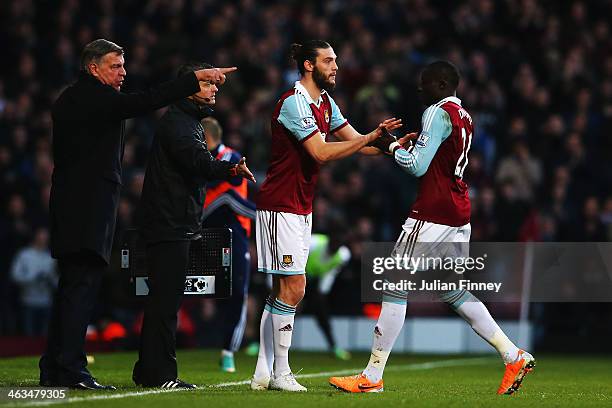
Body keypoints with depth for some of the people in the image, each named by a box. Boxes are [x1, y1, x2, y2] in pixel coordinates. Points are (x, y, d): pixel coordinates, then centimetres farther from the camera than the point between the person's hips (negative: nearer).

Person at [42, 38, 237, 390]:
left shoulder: (66, 100, 18)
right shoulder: (95, 97, -11)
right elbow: (143, 102, -22)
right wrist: (195, 77, -20)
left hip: (67, 203, 10)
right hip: (91, 206, -10)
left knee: (71, 286, 12)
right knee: (83, 284, -11)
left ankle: (53, 368, 15)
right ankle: (71, 369, -14)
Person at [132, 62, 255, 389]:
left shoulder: (191, 123, 23)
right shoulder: (176, 123, -12)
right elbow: (197, 163, -29)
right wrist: (231, 169, -43)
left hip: (179, 225, 11)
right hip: (169, 226, -11)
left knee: (165, 298, 12)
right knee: (166, 297, -11)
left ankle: (147, 371, 16)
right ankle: (158, 372, -11)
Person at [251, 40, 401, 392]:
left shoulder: (325, 102, 12)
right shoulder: (294, 102, -17)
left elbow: (355, 141, 14)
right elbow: (322, 152, -24)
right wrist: (372, 136, -26)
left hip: (301, 209, 9)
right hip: (281, 206, -9)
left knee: (284, 290, 7)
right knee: (293, 287, -10)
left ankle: (263, 373, 9)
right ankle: (281, 373, -4)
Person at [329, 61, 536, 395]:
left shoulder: (438, 113, -12)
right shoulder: (464, 117, 16)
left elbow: (417, 166, -17)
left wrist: (393, 146, -1)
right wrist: (402, 145, 14)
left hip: (432, 214, -9)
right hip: (459, 215, 9)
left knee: (396, 289, -3)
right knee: (453, 291, 17)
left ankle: (372, 378, -1)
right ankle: (514, 356, 11)